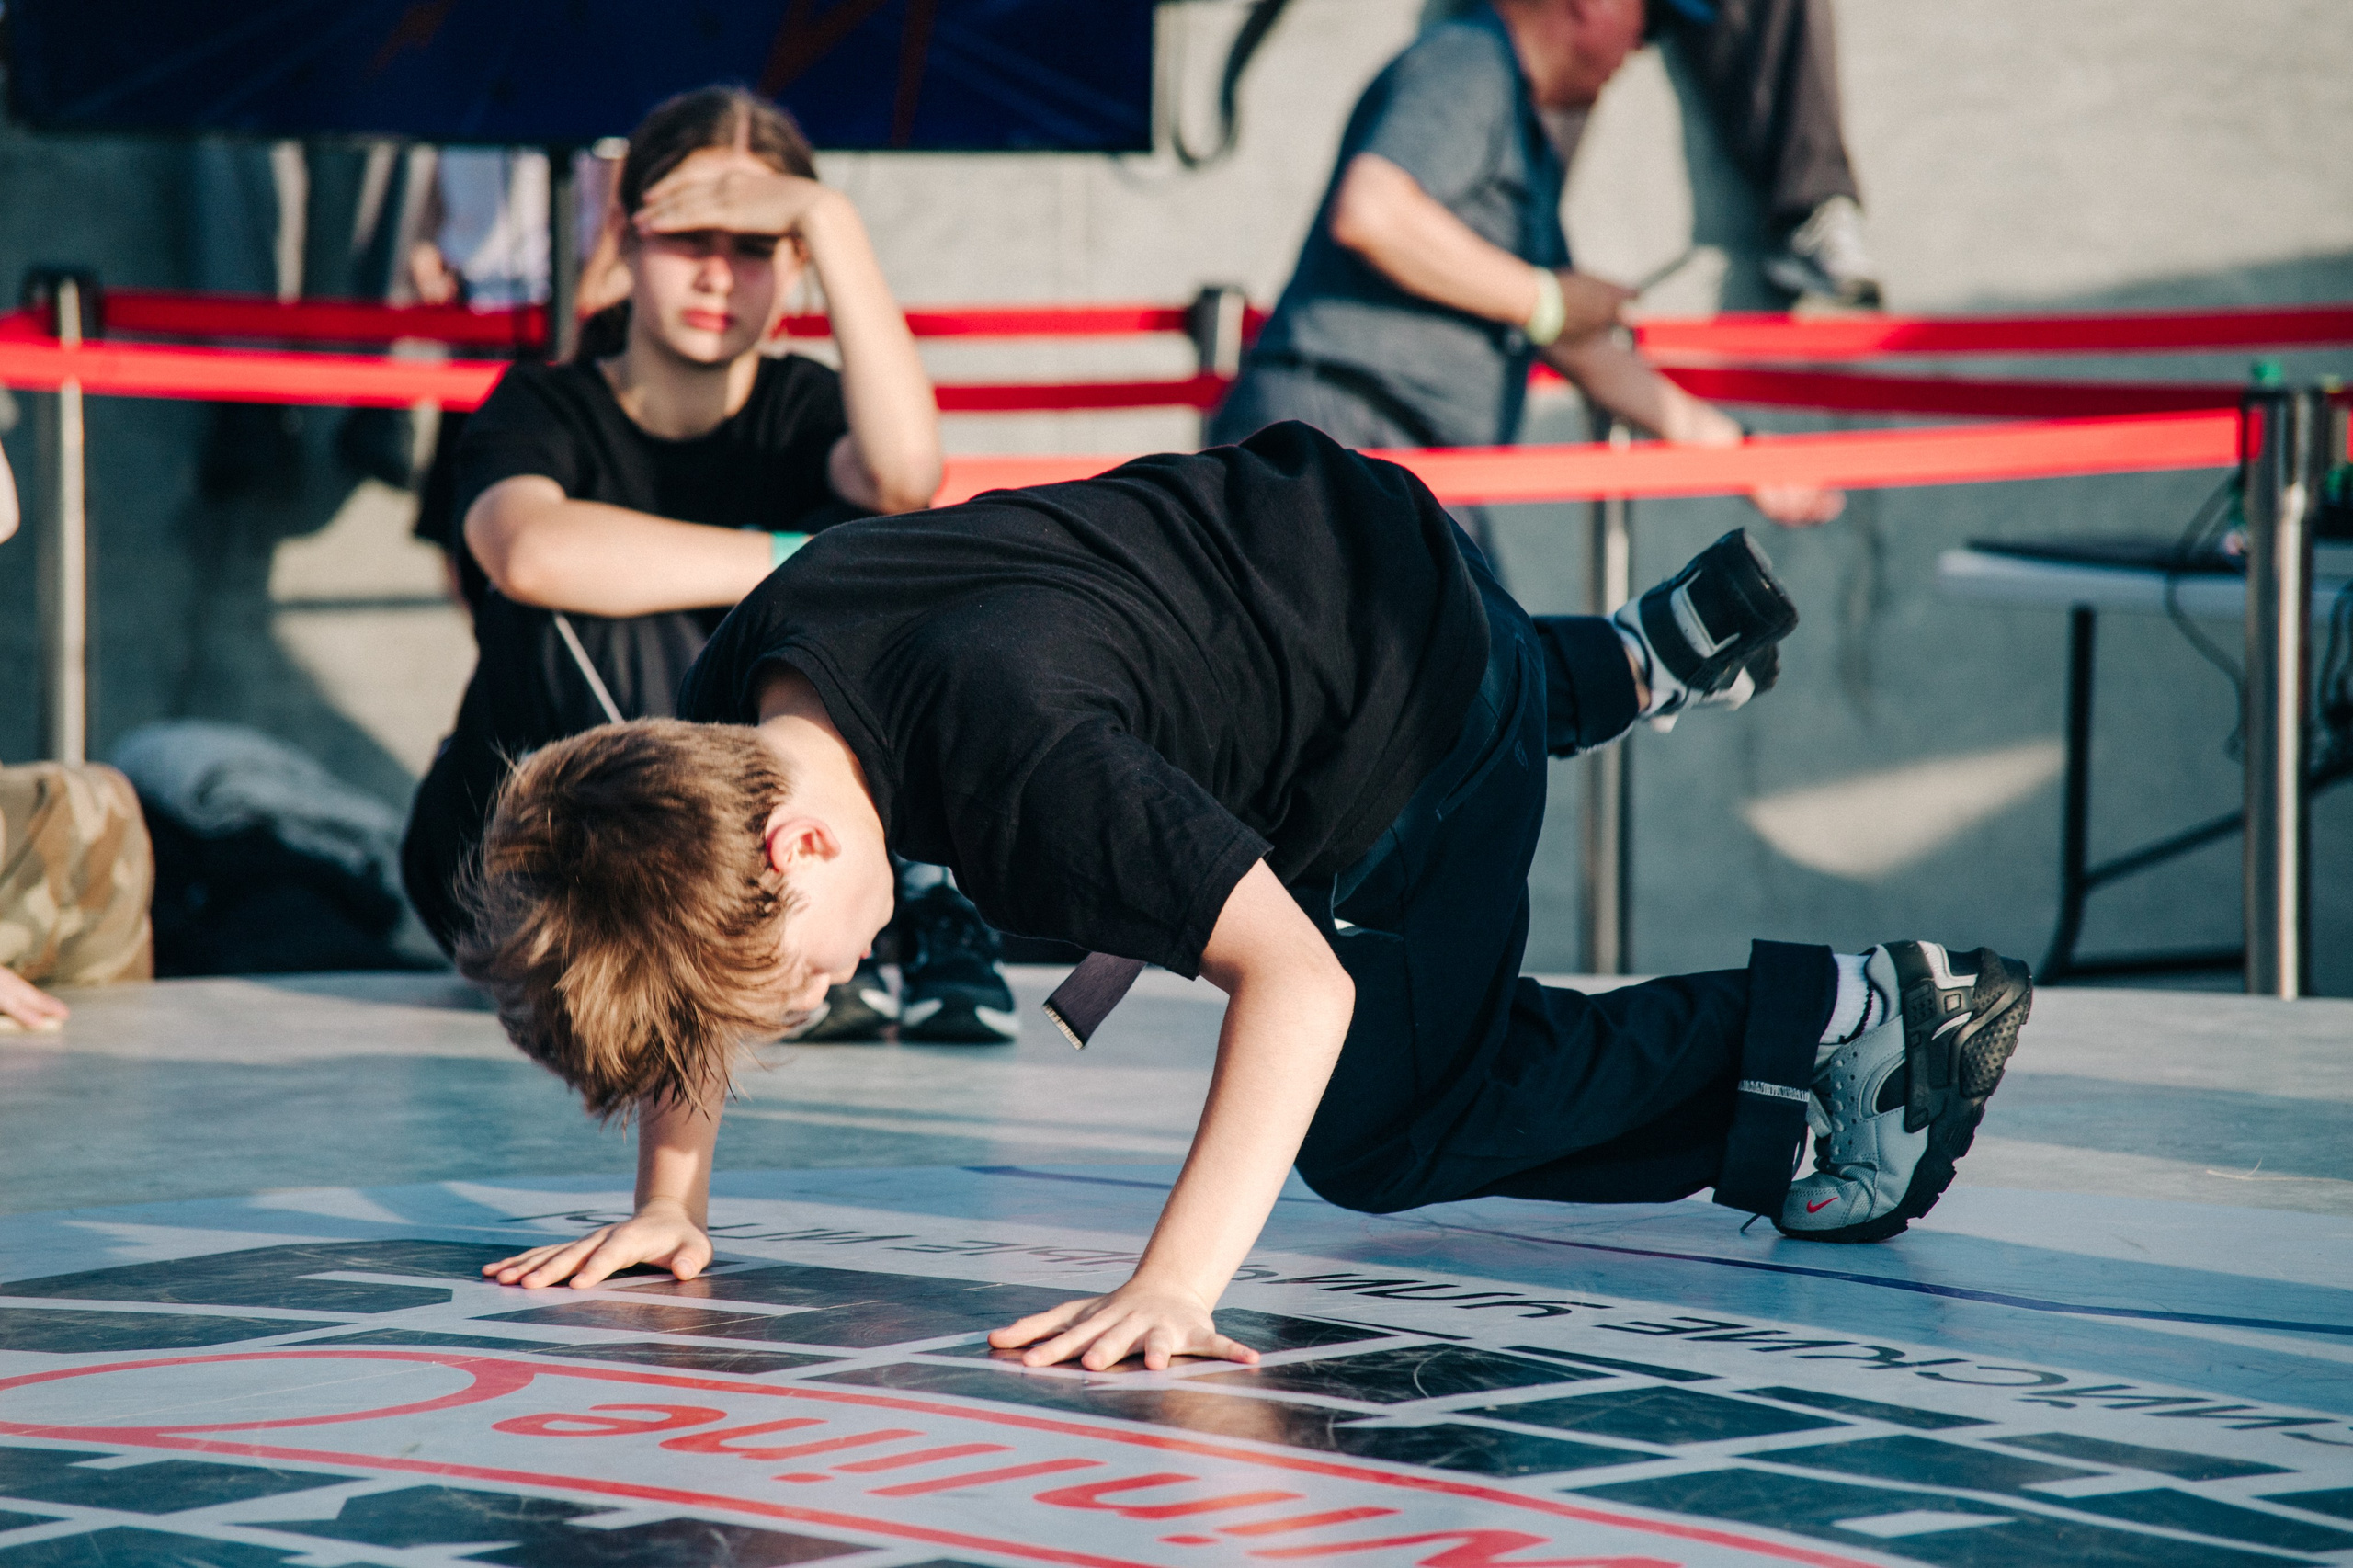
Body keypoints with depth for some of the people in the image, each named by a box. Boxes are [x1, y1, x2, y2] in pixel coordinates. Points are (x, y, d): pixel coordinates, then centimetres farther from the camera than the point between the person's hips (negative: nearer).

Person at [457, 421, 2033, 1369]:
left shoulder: (1016, 754, -45)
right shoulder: (725, 719, -22)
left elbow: (1298, 982, -48)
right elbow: (696, 939, 0)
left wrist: (1174, 1285, -55)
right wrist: (668, 1199, -9)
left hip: (1412, 646, -8)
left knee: (1374, 1132, 5)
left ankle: (1836, 1019, 10)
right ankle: (1647, 657, 55)